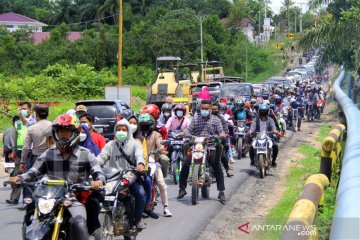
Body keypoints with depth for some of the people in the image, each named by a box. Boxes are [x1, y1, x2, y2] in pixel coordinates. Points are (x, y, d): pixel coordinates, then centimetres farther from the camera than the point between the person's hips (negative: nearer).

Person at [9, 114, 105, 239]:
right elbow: (34, 171, 14)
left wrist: (99, 181, -22)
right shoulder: (48, 154, 15)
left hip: (76, 199, -3)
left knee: (79, 224, -30)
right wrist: (20, 178, -6)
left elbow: (98, 172, 2)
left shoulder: (85, 154, 8)